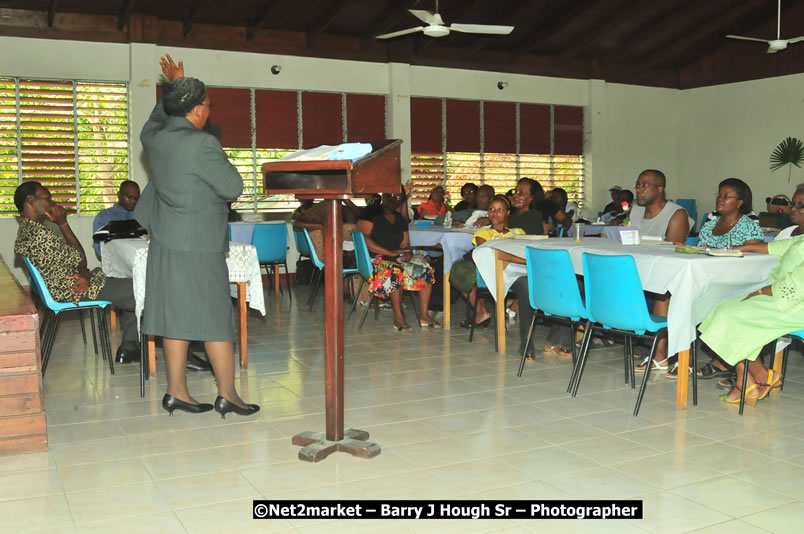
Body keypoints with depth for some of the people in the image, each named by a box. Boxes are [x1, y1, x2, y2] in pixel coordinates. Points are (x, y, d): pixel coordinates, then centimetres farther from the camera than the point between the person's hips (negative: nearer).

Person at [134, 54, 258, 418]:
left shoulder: (155, 138, 6)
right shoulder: (202, 145, -17)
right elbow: (233, 189, -11)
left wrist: (174, 88, 36)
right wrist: (222, 163, 8)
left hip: (165, 242, 8)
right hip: (198, 245, -8)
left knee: (177, 314, 10)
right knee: (215, 317, 0)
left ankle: (177, 392, 16)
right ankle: (227, 394, 7)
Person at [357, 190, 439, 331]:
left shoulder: (401, 221, 19)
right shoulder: (371, 215, -2)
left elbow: (405, 245, 16)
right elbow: (363, 239, -16)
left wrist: (408, 253, -10)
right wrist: (390, 253, -19)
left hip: (397, 259, 7)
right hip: (374, 260, -7)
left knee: (426, 270, -12)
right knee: (396, 272, -36)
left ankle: (424, 315, -10)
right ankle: (398, 318, -29)